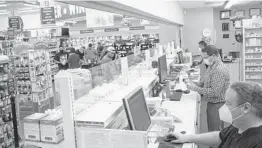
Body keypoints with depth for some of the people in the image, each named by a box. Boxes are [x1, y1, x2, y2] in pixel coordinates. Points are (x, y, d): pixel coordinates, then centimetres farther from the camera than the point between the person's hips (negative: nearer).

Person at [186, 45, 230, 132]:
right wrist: (195, 85, -6)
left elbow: (215, 92, -26)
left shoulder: (219, 70, -23)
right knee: (211, 130, 21)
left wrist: (196, 88, -24)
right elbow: (204, 81, 14)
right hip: (212, 103, 9)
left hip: (217, 105, -9)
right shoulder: (212, 66, 7)